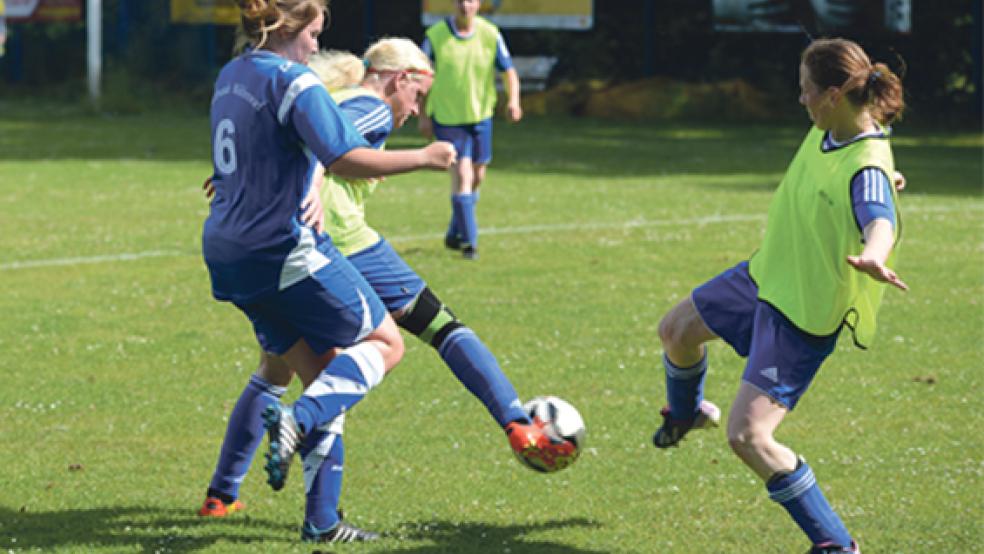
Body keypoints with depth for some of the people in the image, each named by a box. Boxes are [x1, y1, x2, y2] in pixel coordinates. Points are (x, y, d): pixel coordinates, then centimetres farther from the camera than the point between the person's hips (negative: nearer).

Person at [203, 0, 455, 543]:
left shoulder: (230, 76, 14)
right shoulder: (294, 82, -14)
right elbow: (344, 158, -24)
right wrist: (424, 158, -15)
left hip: (226, 254, 8)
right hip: (286, 250, -8)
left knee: (326, 378, 14)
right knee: (385, 343, 7)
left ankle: (322, 520, 9)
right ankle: (298, 420, -16)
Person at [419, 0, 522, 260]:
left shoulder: (490, 34, -5)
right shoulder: (435, 36, -10)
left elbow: (508, 70, -3)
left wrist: (513, 100, -22)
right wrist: (424, 115, -3)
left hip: (480, 115, 4)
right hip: (447, 117, -4)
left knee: (477, 177, 13)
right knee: (462, 175, -14)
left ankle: (454, 234, 33)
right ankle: (468, 241, -9)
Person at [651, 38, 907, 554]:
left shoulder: (866, 168, -33)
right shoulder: (827, 130, -7)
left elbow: (880, 223, -55)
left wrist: (872, 258, -73)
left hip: (802, 315, -9)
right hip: (766, 275, 9)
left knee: (747, 436, -16)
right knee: (676, 330, 28)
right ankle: (686, 411, 63)